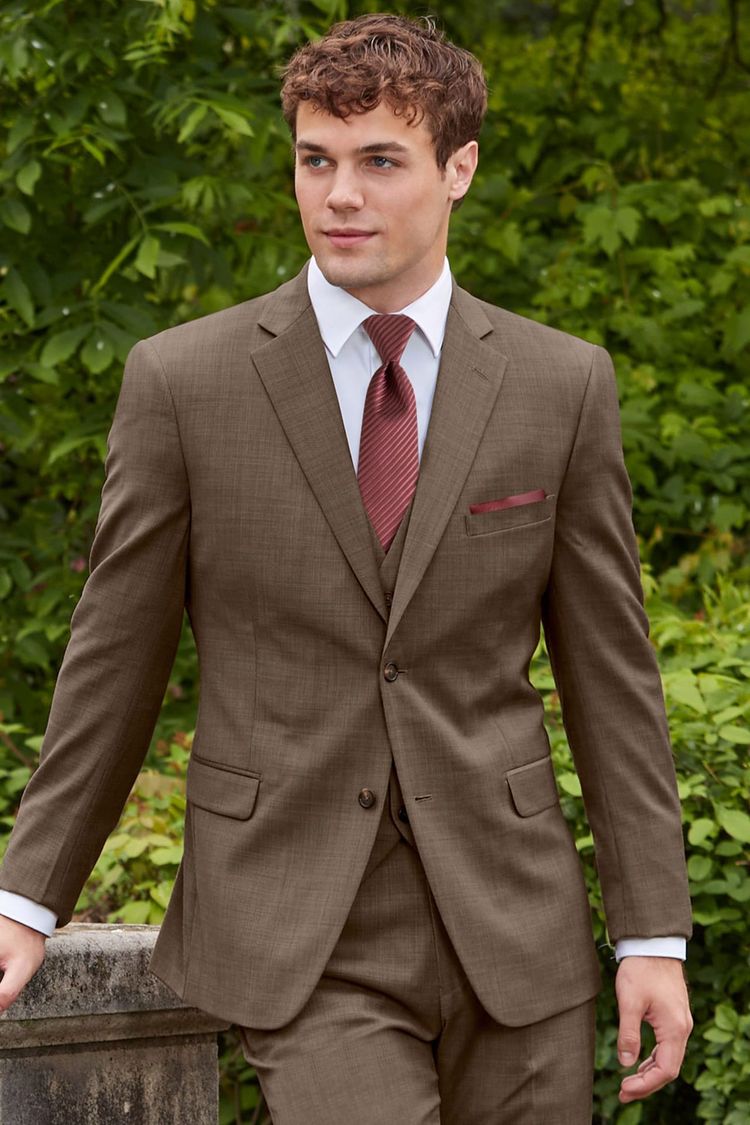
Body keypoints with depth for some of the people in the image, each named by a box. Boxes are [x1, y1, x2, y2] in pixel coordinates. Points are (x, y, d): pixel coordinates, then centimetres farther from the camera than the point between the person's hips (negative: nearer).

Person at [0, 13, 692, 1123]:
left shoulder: (562, 385, 3)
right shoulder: (183, 380, -1)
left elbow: (611, 671, 5)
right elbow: (114, 660, 5)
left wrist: (653, 936, 1)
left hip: (511, 926, 2)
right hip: (302, 946, -2)